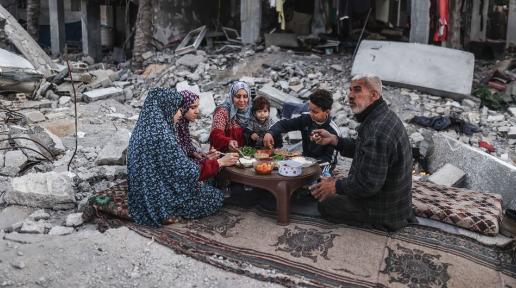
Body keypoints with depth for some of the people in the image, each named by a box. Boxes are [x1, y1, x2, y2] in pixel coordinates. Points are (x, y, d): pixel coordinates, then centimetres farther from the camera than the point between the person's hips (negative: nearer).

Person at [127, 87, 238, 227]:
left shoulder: (144, 129, 3)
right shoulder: (162, 135, -26)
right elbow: (187, 172, -22)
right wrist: (220, 162, -11)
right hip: (161, 200, -9)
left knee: (204, 186, 22)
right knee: (217, 197, 7)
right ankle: (171, 213, 14)